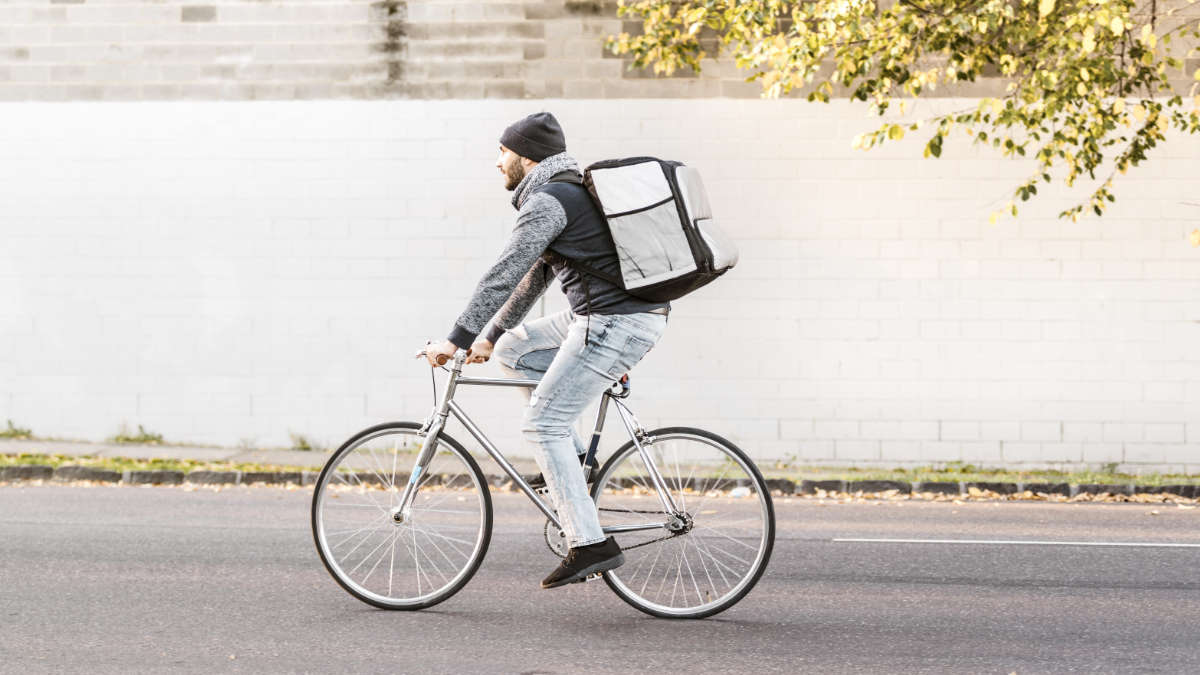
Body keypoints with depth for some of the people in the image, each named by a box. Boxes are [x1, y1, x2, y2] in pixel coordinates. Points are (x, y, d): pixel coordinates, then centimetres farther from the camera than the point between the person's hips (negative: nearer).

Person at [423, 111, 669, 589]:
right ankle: (570, 458, 14)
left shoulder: (548, 201, -11)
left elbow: (503, 275, -17)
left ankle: (590, 544, -10)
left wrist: (457, 339, -15)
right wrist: (491, 335, 27)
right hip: (603, 316, 10)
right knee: (512, 349, 18)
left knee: (542, 424, -8)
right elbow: (534, 276, 27)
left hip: (616, 322, -10)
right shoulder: (570, 192, 22)